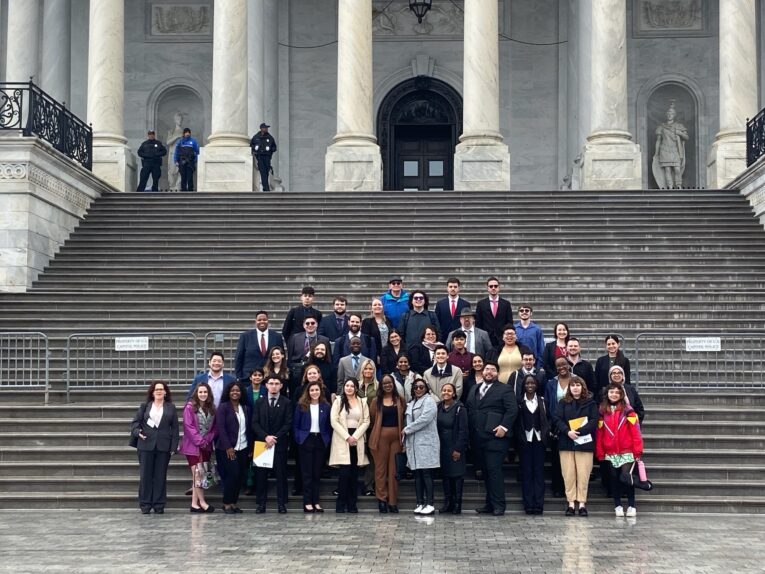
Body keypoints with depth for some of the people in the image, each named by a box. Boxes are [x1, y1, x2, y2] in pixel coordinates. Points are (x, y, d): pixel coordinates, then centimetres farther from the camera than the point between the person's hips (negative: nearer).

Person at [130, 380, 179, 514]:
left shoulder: (171, 408, 9)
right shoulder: (145, 406, 10)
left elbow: (175, 428, 6)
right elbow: (135, 421, 8)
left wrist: (174, 446, -2)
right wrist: (137, 431, -14)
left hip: (163, 446, 0)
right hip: (146, 445, 0)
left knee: (161, 476, 3)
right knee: (145, 475, 2)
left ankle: (159, 505, 8)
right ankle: (145, 504, 8)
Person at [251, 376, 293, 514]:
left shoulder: (287, 403, 4)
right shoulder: (260, 402, 10)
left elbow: (288, 424, -2)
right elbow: (255, 423, 3)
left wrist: (275, 438, -11)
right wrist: (266, 437, -11)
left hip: (280, 443, -1)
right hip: (262, 442, 2)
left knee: (281, 474, 0)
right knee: (261, 474, 1)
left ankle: (281, 503, 4)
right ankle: (261, 503, 5)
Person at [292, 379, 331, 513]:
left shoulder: (325, 406, 5)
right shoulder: (301, 406, -1)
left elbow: (329, 426, 8)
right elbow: (295, 425, 1)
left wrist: (327, 440, -1)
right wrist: (299, 439, -8)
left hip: (320, 441, 2)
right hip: (306, 441, -2)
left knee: (317, 473, 6)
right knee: (307, 473, -1)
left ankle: (316, 501, 11)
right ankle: (307, 502, 1)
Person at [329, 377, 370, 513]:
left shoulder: (362, 402, 11)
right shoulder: (338, 401, 5)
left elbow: (366, 421, 4)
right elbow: (334, 421, -3)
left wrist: (355, 437, -8)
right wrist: (347, 437, -10)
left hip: (357, 440, 3)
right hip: (342, 440, -3)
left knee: (354, 473, 2)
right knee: (345, 472, -11)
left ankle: (352, 504, 7)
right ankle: (341, 504, -4)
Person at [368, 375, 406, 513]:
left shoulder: (400, 400, 7)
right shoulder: (376, 401, 4)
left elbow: (403, 417, 8)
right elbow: (371, 419, 6)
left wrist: (402, 433, 2)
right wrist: (378, 431, 5)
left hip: (396, 437, 1)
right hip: (381, 437, -1)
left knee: (394, 470, 4)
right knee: (380, 469, 0)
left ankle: (393, 501, 9)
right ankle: (381, 499, 6)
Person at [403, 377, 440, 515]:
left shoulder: (428, 401, -3)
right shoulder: (411, 404, 21)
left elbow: (424, 419, -15)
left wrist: (406, 430, -9)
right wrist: (405, 439, 8)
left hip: (426, 443, -7)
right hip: (413, 444, 7)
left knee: (426, 473, -9)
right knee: (417, 474, 5)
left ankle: (429, 504, -8)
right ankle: (420, 503, 7)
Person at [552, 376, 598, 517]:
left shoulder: (590, 403, 8)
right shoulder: (562, 403, 12)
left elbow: (594, 421, -2)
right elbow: (556, 419, 1)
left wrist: (579, 431, -14)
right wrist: (568, 431, -15)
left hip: (584, 442, -1)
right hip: (566, 443, 1)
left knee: (583, 474, -5)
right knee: (568, 474, -2)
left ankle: (582, 503, -2)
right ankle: (571, 503, 1)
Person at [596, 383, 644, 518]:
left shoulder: (627, 410, -2)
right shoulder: (602, 411, 7)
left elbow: (635, 430, -6)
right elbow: (599, 432, 6)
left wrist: (637, 449, -12)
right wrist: (599, 452, 2)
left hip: (627, 451, -3)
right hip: (610, 452, 3)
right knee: (614, 478, 6)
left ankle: (631, 506, 5)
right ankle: (617, 506, 14)